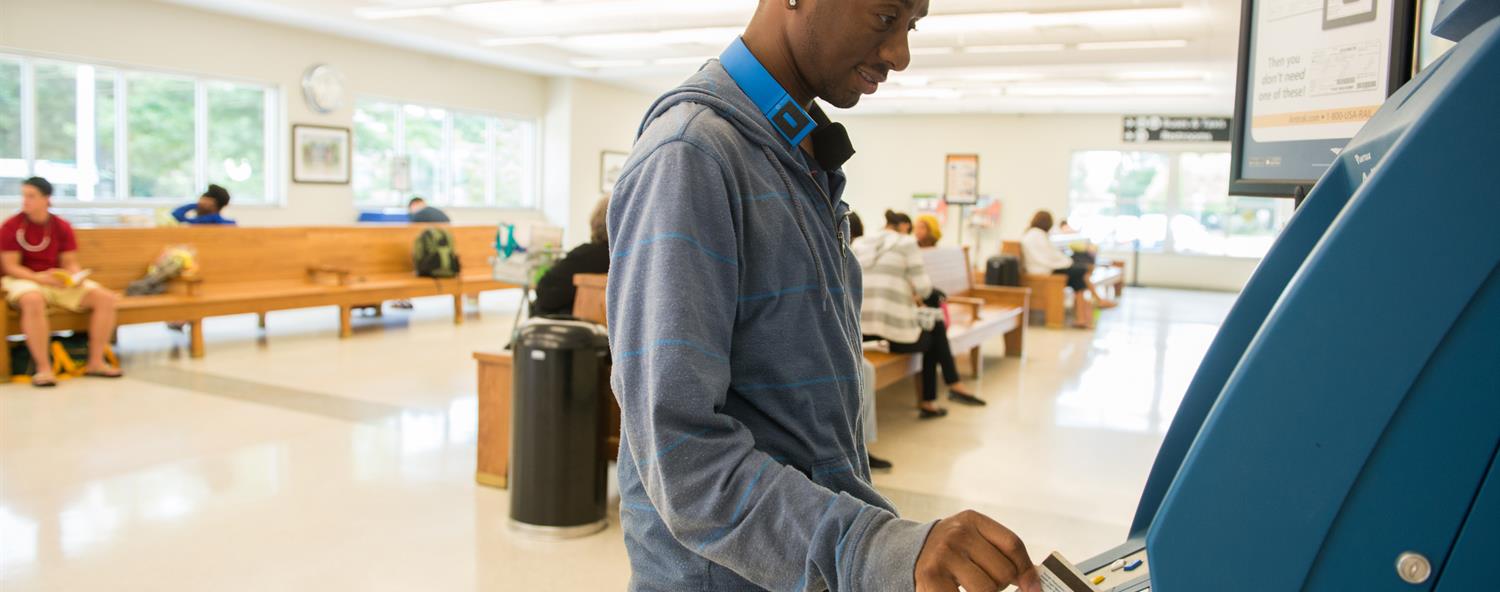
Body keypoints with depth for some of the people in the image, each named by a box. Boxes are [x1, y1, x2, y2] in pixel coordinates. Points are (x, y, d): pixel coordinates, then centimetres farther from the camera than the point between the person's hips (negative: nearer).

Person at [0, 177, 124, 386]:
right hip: (25, 280, -4)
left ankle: (95, 362, -12)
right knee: (33, 301, -42)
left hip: (60, 281, 5)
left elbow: (70, 263, 5)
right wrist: (40, 278, -27)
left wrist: (75, 277, -19)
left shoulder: (62, 227, 4)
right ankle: (44, 368, -36)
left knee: (105, 298, -16)